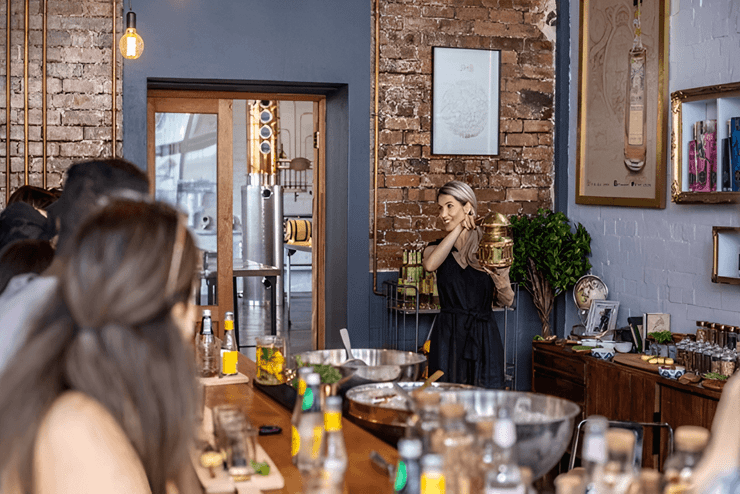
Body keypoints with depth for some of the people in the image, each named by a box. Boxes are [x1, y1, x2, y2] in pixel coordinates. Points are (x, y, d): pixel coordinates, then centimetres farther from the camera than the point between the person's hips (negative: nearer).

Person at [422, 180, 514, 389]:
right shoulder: (437, 247, 8)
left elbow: (506, 301, 7)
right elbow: (430, 265, -19)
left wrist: (499, 277, -13)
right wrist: (459, 228, -11)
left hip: (484, 339, 0)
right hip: (448, 338, 1)